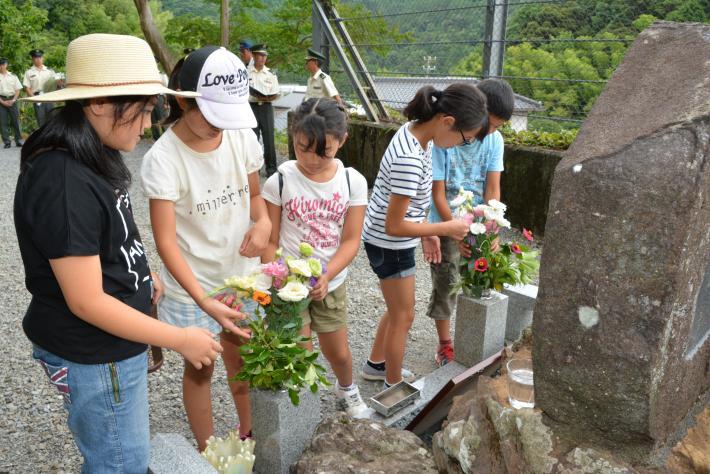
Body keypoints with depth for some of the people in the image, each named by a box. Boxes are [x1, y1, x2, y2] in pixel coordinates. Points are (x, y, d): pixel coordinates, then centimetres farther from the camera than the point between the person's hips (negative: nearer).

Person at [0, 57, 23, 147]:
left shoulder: (13, 76, 7)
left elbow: (18, 90, 6)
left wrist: (13, 100, -7)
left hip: (12, 100, 1)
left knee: (16, 121, 2)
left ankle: (19, 140, 10)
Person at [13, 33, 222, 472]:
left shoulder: (90, 158, 1)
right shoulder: (64, 183, -29)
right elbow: (87, 302, -26)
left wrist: (140, 276, 15)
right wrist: (181, 339, -20)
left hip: (110, 343, 9)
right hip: (94, 356, -9)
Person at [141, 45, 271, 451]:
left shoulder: (242, 135, -9)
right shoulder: (162, 159, -23)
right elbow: (166, 241, -22)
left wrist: (264, 221, -16)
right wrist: (204, 302, -32)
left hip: (242, 274, 4)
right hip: (192, 285, -4)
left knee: (241, 359, 22)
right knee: (201, 369, 14)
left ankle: (248, 434, 46)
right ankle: (209, 454, 38)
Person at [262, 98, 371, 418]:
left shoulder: (353, 182, -9)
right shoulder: (280, 181, -12)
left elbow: (350, 241, -8)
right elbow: (270, 241, -7)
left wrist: (326, 276, -22)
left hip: (331, 283, 2)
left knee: (338, 352, 17)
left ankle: (347, 388, 50)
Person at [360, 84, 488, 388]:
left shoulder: (416, 130, -4)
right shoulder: (410, 159, -32)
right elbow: (394, 226, -26)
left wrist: (427, 231, 12)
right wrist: (446, 229, -17)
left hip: (391, 242, 9)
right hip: (389, 245, -9)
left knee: (397, 309, 25)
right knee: (403, 317, 10)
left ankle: (375, 364, 46)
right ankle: (393, 386, 32)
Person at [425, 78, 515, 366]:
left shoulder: (494, 140, -7)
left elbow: (493, 189, -10)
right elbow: (438, 195, -18)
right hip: (447, 225, -4)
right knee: (445, 286, 5)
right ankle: (445, 343, 26)